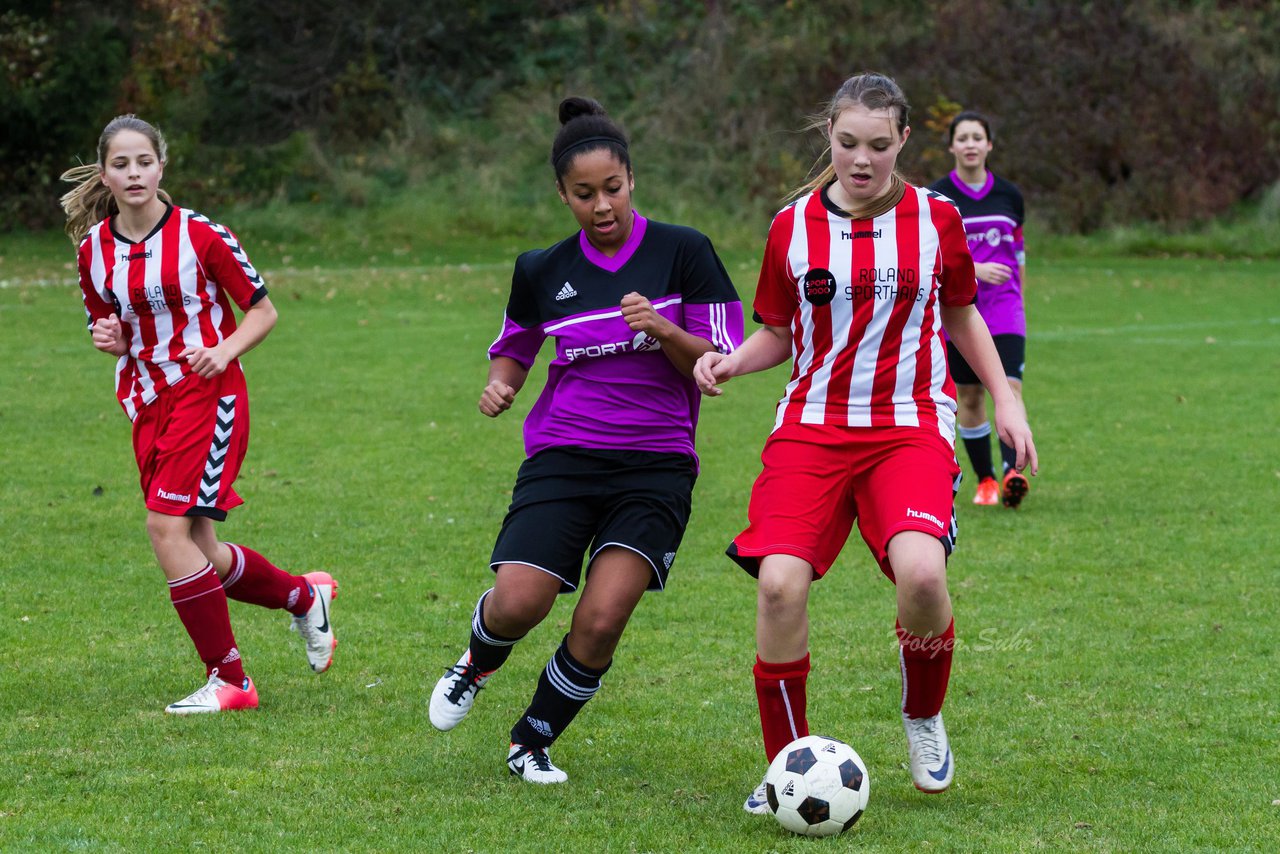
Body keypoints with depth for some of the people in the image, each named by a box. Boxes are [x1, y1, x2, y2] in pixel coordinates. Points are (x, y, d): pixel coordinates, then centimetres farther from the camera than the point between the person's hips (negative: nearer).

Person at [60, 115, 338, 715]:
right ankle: (304, 595, 34)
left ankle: (227, 679, -9)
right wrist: (108, 339, -6)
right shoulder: (93, 249, 5)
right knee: (200, 556, 5)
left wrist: (224, 350, -18)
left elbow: (262, 311, 0)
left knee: (168, 527, -19)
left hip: (207, 393, -6)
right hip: (146, 405, 6)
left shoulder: (201, 235, -8)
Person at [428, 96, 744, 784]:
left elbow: (720, 365, -2)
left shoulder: (682, 251, -2)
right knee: (518, 604, -17)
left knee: (602, 620, -16)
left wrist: (661, 328, -20)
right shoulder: (543, 271, 5)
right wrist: (499, 385, -1)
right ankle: (478, 662, 20)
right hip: (563, 456, 1)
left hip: (657, 463, -1)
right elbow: (514, 349, 21)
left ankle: (534, 740, 10)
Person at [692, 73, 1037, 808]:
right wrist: (729, 362, -6)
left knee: (921, 574, -27)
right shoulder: (793, 227, 4)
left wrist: (1005, 399, 11)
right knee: (780, 583, -20)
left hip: (910, 426, -1)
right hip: (812, 425, 1)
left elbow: (962, 316, 18)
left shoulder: (936, 219, 3)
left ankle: (924, 718, 5)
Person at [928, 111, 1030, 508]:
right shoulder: (934, 197, -2)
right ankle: (985, 481, 17)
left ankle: (1011, 472, -28)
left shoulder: (1009, 195, 7)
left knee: (1010, 390, -17)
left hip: (1004, 308, 1)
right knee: (970, 398, 4)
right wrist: (974, 269, -20)